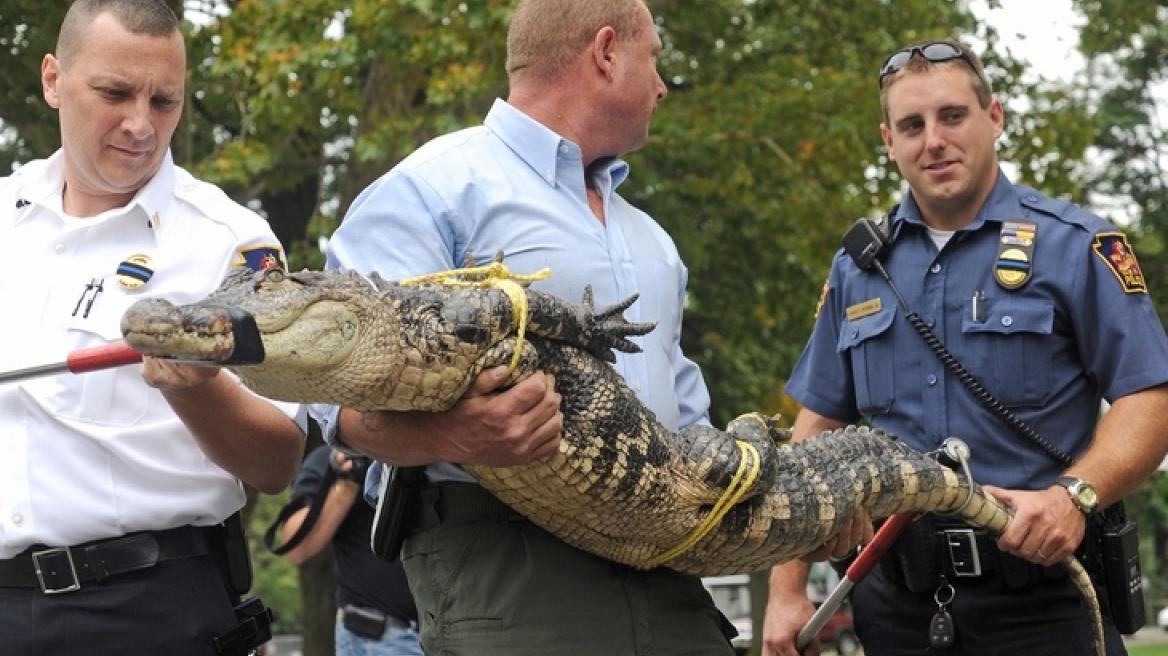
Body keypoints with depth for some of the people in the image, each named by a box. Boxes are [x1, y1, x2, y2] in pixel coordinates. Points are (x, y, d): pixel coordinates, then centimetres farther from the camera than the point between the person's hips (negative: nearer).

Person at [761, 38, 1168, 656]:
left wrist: (1075, 494, -25)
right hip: (898, 599, 4)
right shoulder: (857, 269, 11)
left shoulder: (1074, 247, -1)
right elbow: (818, 426, 12)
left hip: (1040, 599, -3)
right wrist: (786, 592, 6)